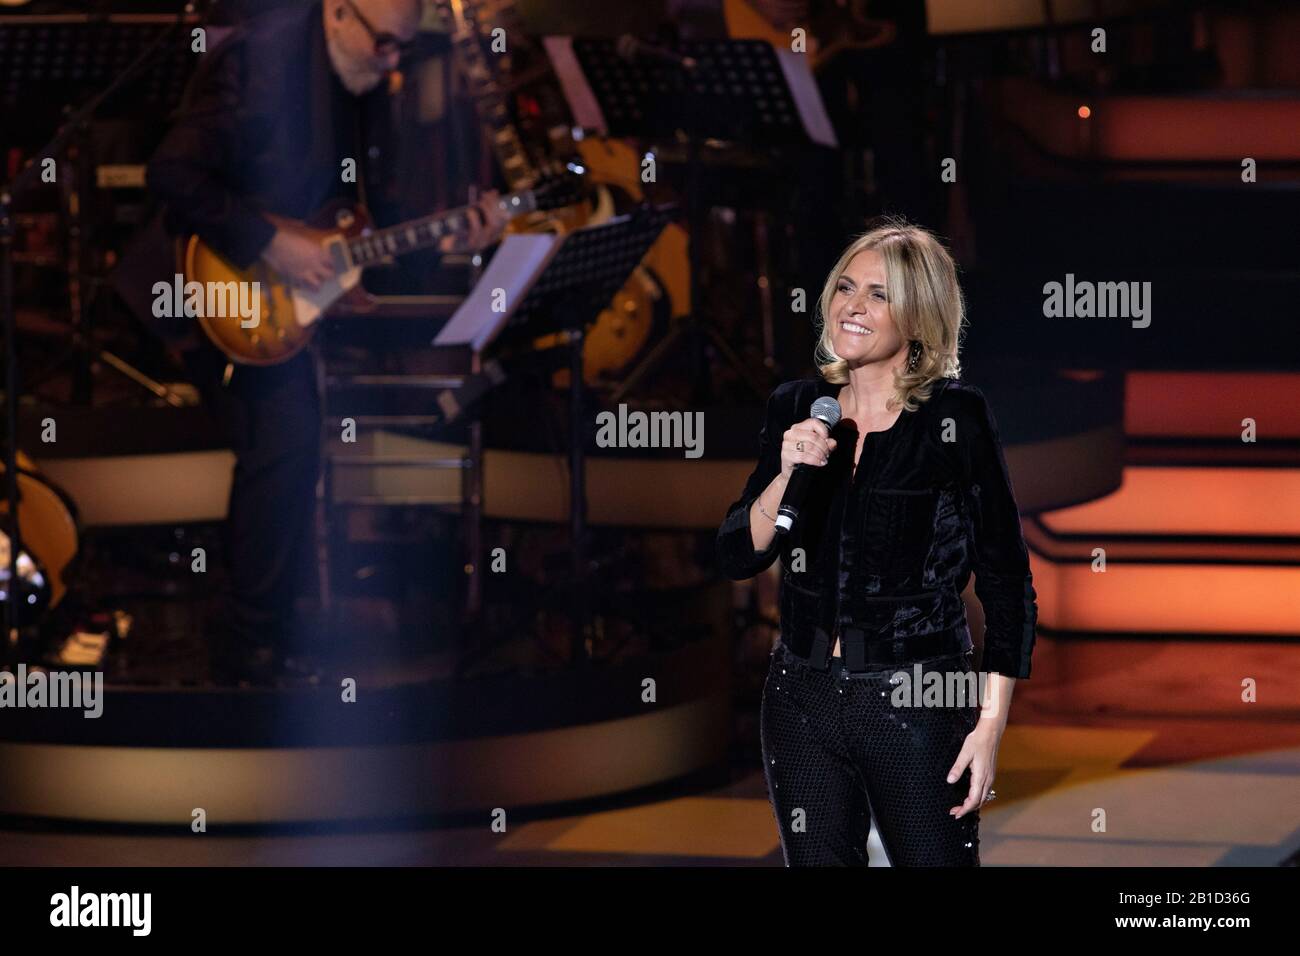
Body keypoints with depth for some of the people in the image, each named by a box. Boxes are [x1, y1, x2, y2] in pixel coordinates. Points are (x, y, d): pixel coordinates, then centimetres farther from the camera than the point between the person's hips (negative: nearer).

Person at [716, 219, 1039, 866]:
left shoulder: (954, 415, -8)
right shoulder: (797, 409, 5)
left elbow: (1006, 582, -7)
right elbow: (736, 558, 5)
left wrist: (990, 725, -12)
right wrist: (788, 473, -12)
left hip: (919, 700, -4)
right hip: (803, 700, 4)